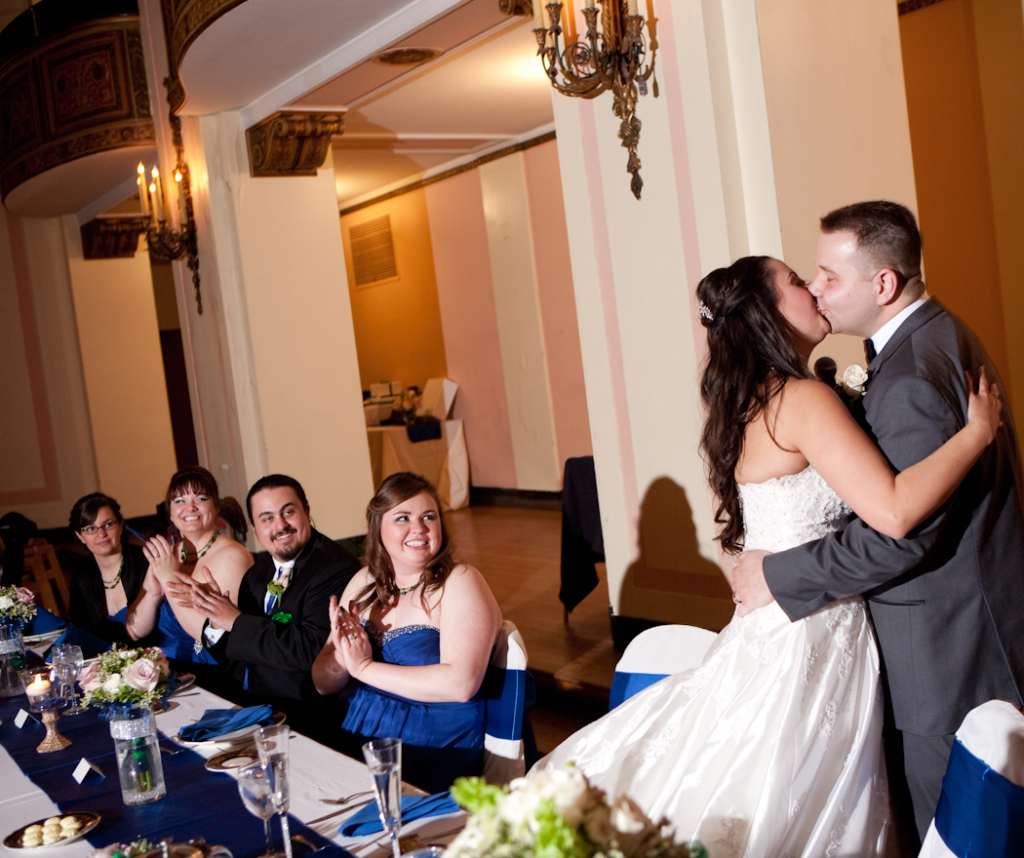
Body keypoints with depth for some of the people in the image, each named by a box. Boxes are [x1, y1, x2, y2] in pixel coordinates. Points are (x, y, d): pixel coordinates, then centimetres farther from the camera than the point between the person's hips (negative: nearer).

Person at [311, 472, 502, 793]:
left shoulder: (459, 583, -7)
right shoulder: (365, 582, 9)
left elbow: (460, 684, -22)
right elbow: (323, 684, 11)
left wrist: (364, 667, -16)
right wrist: (343, 658, -12)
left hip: (433, 761, -5)